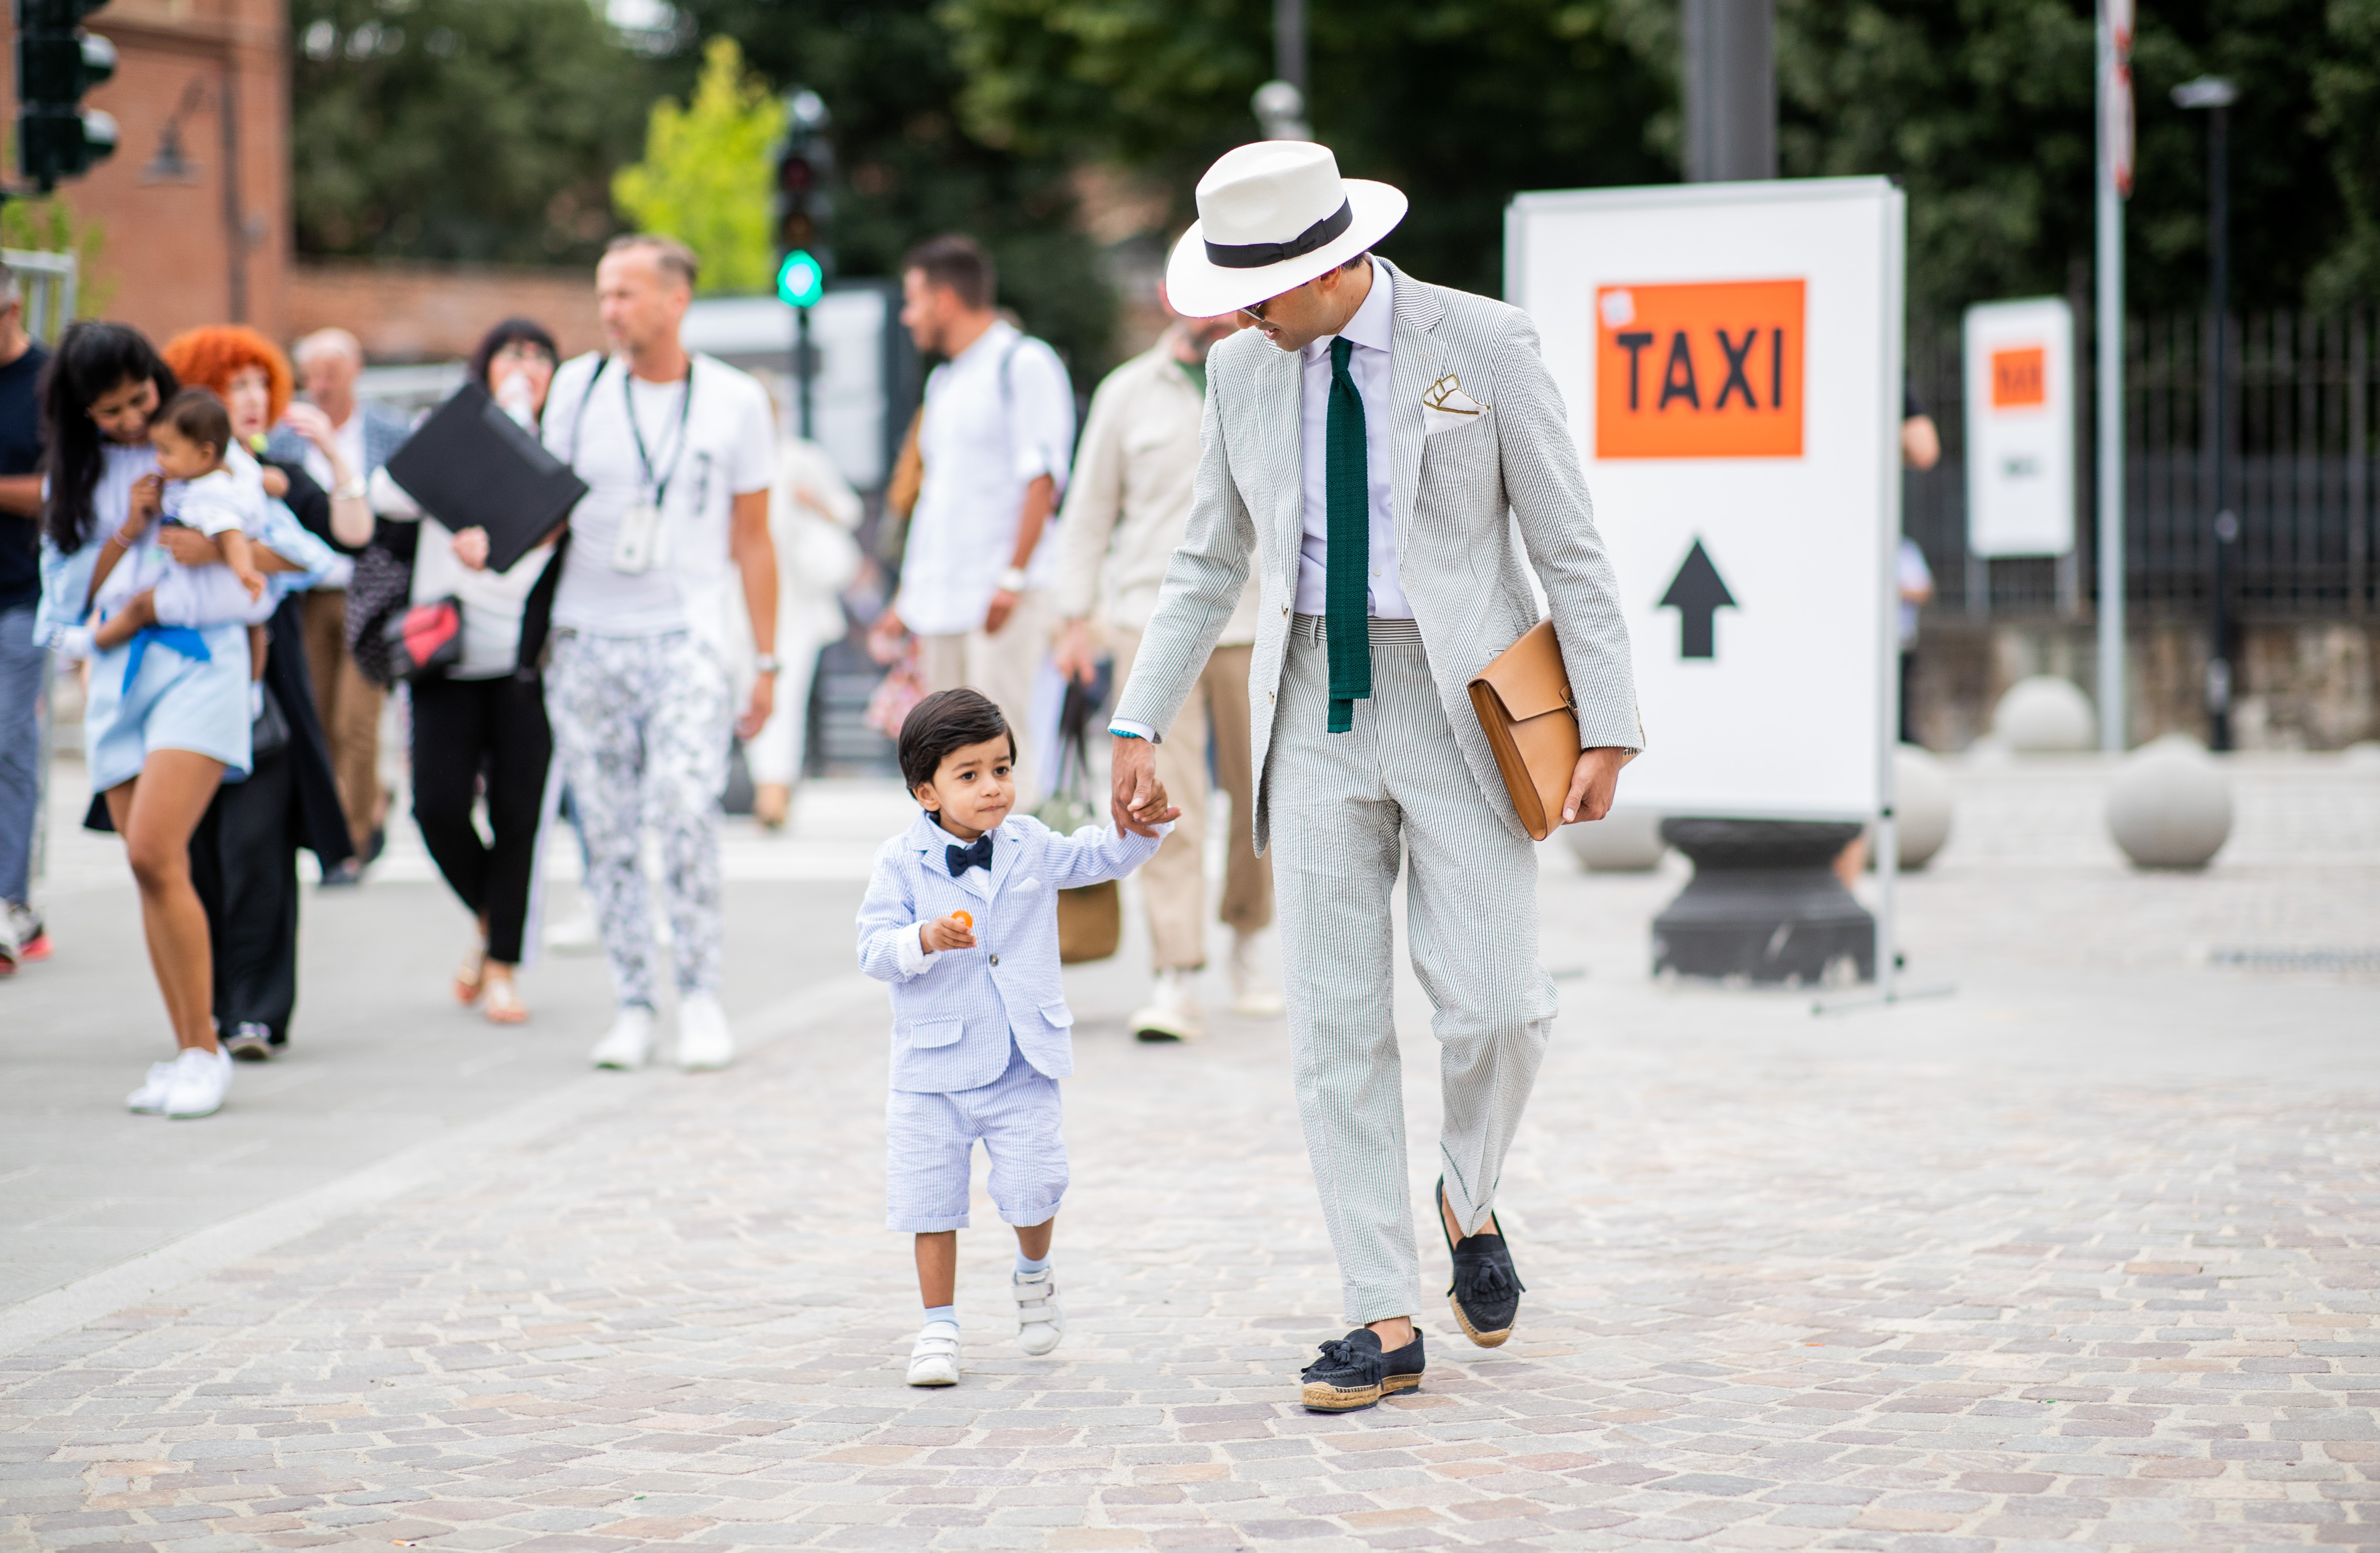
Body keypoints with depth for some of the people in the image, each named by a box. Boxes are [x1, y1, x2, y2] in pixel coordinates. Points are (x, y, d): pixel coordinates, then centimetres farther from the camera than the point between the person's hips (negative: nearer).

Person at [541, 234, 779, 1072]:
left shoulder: (735, 401, 3)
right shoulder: (577, 386, 6)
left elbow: (752, 540, 9)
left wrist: (766, 662, 7)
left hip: (686, 633, -2)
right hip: (586, 634, 2)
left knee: (683, 806, -19)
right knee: (605, 831, 2)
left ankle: (701, 996, -6)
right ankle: (632, 1007, 12)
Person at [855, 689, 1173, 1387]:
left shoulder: (1031, 846, 4)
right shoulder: (900, 863, -7)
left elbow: (1098, 858, 13)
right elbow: (874, 948, -11)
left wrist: (1140, 827, -7)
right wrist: (925, 940, -31)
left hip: (1024, 1061, 2)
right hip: (935, 1061, -1)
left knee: (1031, 1189, -5)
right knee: (931, 1195, 3)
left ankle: (1034, 1274, 28)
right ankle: (939, 1327, 17)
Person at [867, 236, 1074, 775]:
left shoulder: (1024, 363, -4)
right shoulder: (944, 381, 22)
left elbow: (1042, 480, -12)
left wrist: (1013, 579, -19)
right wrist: (909, 599, 22)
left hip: (1003, 598, -8)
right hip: (943, 603, 8)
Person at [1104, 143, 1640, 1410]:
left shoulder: (1484, 346, -6)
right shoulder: (1243, 369, 6)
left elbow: (1570, 550, -3)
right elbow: (1210, 565, 14)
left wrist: (1606, 731, -8)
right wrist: (1139, 724, 8)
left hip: (1462, 701, -3)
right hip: (1317, 708, 3)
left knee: (1492, 1007, -10)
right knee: (1335, 1021, -1)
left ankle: (1469, 1201, 22)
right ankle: (1384, 1323, 4)